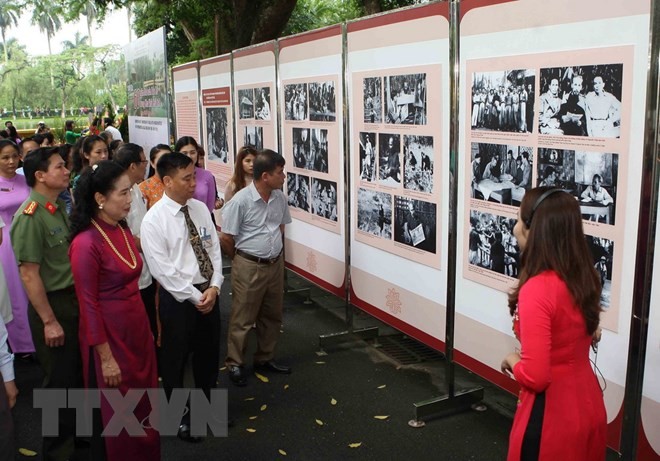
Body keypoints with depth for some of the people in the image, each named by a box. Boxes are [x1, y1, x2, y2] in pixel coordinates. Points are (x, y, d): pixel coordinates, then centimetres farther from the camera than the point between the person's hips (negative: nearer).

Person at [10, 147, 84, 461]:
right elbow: (29, 274, -21)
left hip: (74, 298, 8)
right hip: (52, 303, -8)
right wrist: (49, 321, -20)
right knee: (60, 380, 6)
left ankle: (77, 433, 40)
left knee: (78, 374, 20)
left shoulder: (59, 207, 6)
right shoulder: (30, 217, -20)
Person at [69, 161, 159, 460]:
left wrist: (146, 329, 13)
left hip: (136, 329, 8)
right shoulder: (86, 243, -21)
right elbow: (88, 306, -18)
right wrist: (106, 357, -15)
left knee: (143, 406, 21)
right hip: (110, 336, -8)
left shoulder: (122, 230, 3)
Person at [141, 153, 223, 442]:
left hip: (209, 293, 5)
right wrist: (195, 297, -15)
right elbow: (162, 269, -17)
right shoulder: (153, 220, -16)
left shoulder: (201, 209, 1)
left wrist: (214, 287, -9)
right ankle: (180, 416, 34)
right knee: (175, 359, 12)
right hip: (178, 298, -5)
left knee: (209, 354, 19)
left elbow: (214, 250, 3)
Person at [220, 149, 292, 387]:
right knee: (242, 319, 5)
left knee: (272, 316, 16)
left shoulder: (280, 198, -1)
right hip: (249, 267, -6)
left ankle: (264, 359, 33)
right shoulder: (241, 201, -19)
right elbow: (226, 238, -11)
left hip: (276, 264, 6)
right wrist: (242, 260, 3)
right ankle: (235, 364, 21)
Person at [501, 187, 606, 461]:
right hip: (588, 404, 8)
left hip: (552, 413, -7)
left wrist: (513, 361, -7)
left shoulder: (537, 290, -26)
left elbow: (534, 376, -26)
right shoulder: (584, 278, -2)